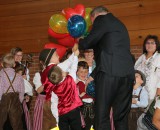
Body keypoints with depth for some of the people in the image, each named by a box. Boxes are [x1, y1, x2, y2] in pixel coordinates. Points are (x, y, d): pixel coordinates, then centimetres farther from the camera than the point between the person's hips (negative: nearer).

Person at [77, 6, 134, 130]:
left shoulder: (102, 19, 5)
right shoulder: (119, 24, 30)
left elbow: (88, 43, 0)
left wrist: (80, 41, 24)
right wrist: (93, 76, 35)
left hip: (110, 72, -8)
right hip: (127, 73, 8)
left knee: (102, 116, -4)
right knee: (122, 117, 9)